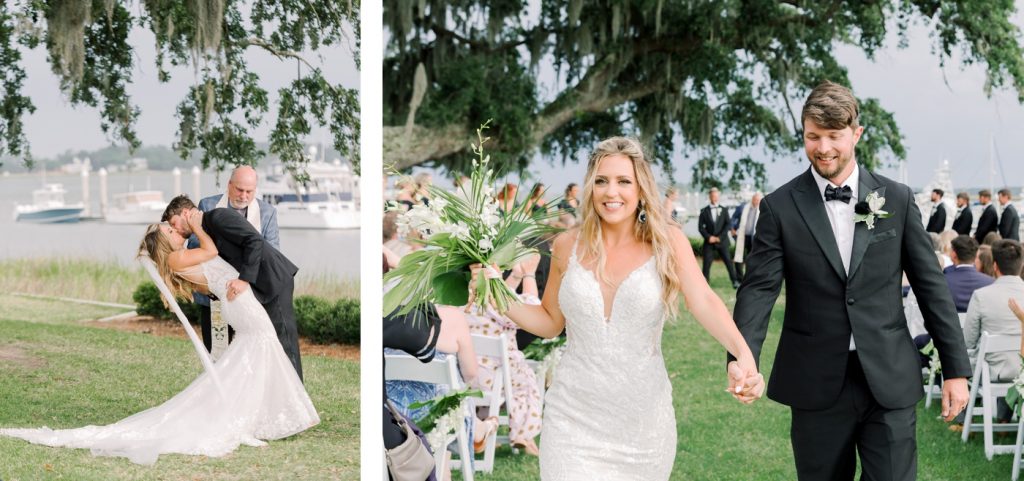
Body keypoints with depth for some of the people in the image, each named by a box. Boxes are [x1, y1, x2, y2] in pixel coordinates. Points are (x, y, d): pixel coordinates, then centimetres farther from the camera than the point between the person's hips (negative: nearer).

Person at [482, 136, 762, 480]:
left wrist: (744, 356, -37)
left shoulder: (668, 243, -4)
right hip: (574, 419, 1)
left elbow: (705, 303, -19)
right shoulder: (568, 246, 1)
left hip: (643, 421, 0)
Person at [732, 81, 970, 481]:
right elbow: (759, 288, -8)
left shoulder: (897, 199, 3)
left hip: (890, 383, 1)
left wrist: (956, 369, 3)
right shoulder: (780, 207, -1)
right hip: (817, 385, 0)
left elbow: (931, 285, 5)